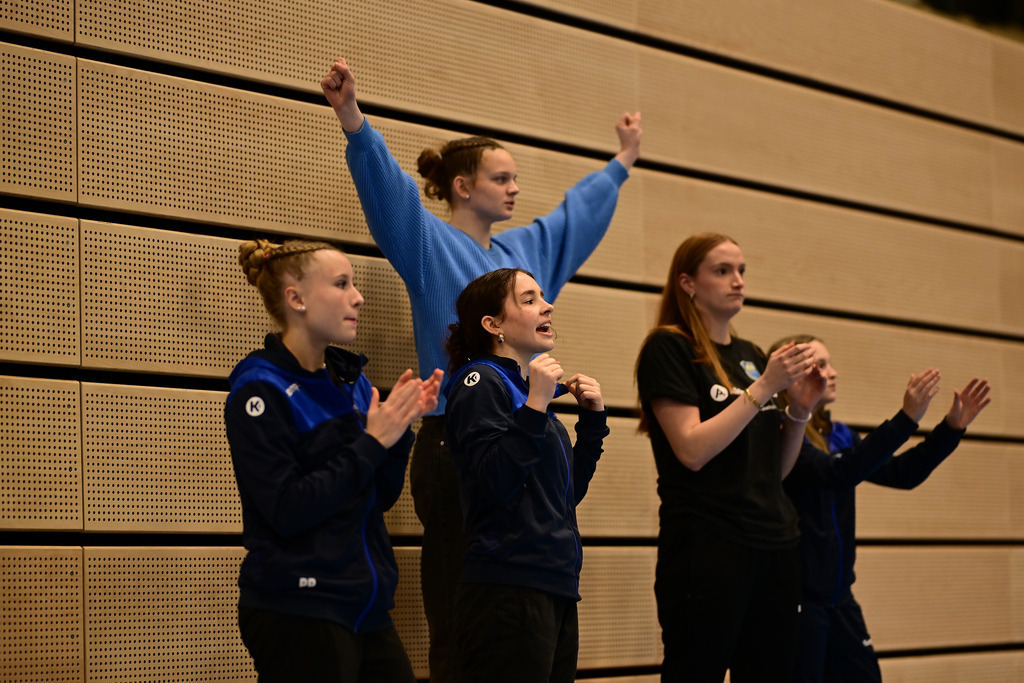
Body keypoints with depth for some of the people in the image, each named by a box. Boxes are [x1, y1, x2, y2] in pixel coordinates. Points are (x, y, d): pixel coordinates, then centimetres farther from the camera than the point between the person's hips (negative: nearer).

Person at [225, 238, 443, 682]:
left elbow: (381, 498, 11)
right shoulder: (260, 390, -10)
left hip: (365, 609, 7)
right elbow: (287, 512, -18)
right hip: (297, 615, -7)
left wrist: (400, 426, -4)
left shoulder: (350, 380, 9)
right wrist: (371, 444, -16)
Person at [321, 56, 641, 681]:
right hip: (455, 450, -7)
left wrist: (624, 160, 47)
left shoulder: (526, 249, 19)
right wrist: (351, 115, -33)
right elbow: (386, 184, -17)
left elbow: (579, 209, 35)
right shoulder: (431, 245, -2)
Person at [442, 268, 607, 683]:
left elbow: (570, 492, 21)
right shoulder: (480, 383, -6)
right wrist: (535, 406, -22)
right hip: (509, 587, -9)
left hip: (557, 586, 9)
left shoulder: (528, 389, 20)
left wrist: (593, 419, 13)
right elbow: (497, 484, -19)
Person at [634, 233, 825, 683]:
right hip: (707, 545, -7)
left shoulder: (751, 355, 17)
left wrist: (800, 409, 2)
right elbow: (693, 450, -14)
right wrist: (765, 386, -14)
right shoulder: (668, 348, -2)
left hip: (774, 542, 7)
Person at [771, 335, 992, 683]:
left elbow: (901, 473, 11)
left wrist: (951, 427, 0)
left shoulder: (838, 436, 11)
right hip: (795, 597, -8)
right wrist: (906, 418, -31)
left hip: (839, 596, 8)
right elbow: (836, 473, -28)